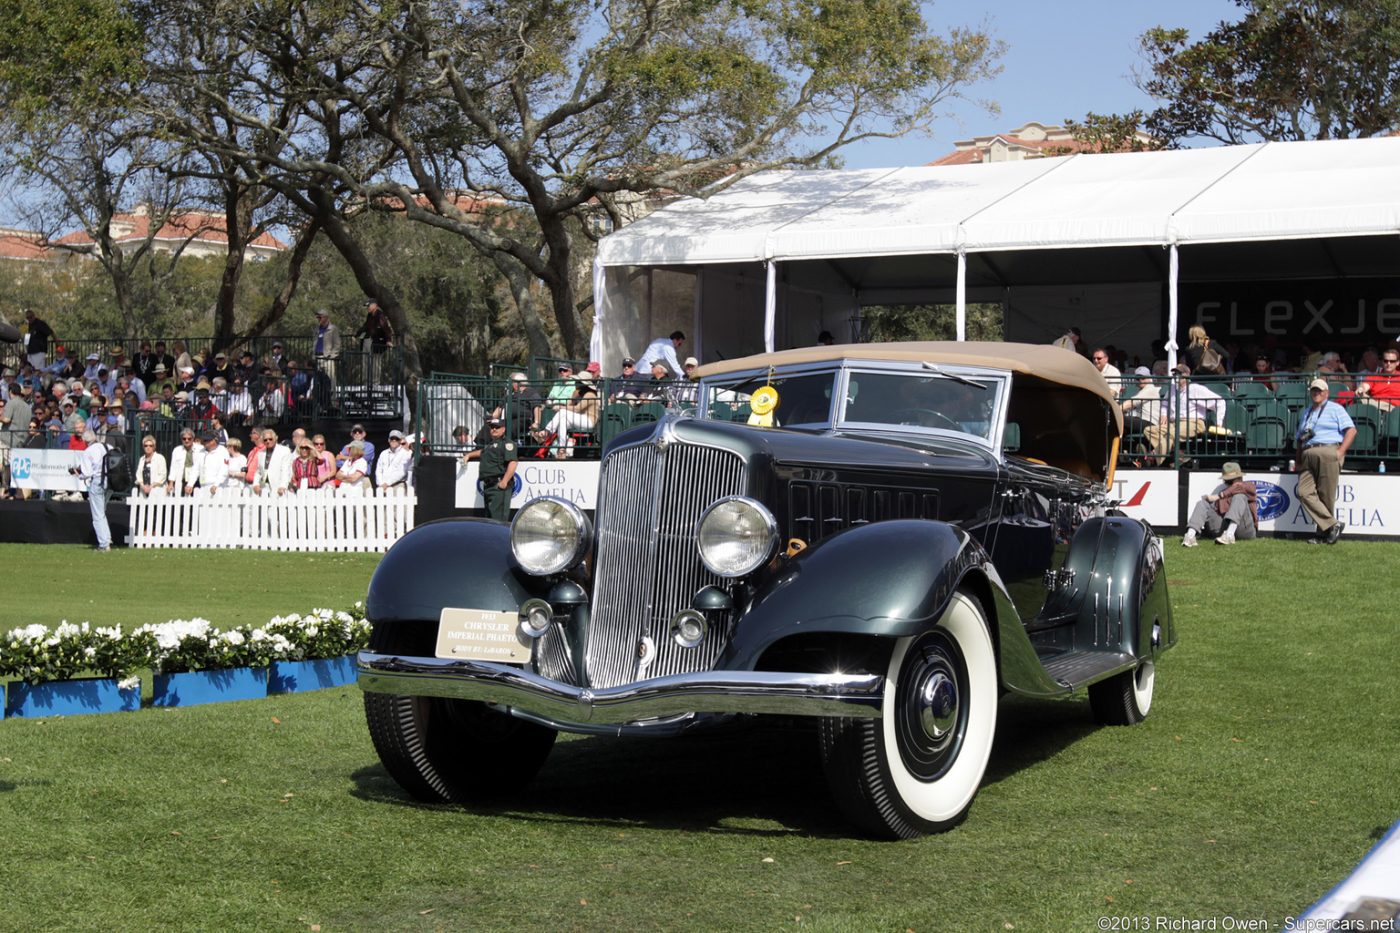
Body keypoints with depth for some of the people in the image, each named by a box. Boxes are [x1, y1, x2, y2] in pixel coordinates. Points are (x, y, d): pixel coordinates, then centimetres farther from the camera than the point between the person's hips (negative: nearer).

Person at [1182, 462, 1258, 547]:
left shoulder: (1249, 487, 7)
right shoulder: (1221, 488, 18)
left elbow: (1240, 487, -17)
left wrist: (1218, 496, -18)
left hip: (1244, 530, -3)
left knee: (1239, 496, -23)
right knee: (1202, 503, -10)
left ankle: (1229, 536, -39)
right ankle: (1190, 536, -36)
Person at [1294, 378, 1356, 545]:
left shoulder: (1335, 409, 10)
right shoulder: (1305, 413, 28)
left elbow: (1351, 430, -1)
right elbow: (1299, 439, 27)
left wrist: (1340, 451, -10)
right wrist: (1298, 460, 14)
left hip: (1328, 453, -5)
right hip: (1307, 455, 5)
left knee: (1325, 496, -8)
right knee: (1305, 492, -12)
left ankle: (1324, 531, -1)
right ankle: (1333, 525, -12)